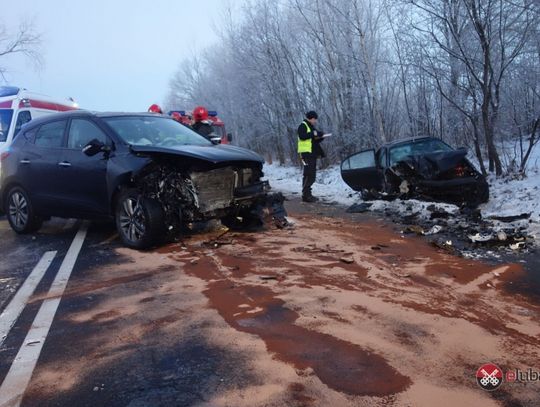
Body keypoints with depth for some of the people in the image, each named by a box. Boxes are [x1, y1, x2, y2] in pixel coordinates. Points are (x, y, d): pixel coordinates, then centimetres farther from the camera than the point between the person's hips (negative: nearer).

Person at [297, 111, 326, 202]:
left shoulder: (311, 127, 23)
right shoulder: (303, 126, -5)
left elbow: (315, 140, 24)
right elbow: (302, 136, -22)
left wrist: (320, 136, 5)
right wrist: (313, 134, -19)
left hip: (312, 154, 10)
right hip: (306, 153, -10)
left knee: (312, 175, 10)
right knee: (308, 175, -14)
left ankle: (308, 194, 15)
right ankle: (305, 195, -13)